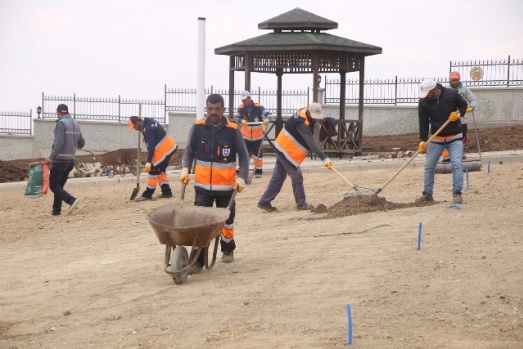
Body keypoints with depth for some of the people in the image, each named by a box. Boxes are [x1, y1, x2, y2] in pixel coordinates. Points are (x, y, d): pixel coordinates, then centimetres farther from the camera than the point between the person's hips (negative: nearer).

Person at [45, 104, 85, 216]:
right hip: (71, 160, 8)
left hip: (60, 159, -8)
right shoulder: (76, 124, 10)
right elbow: (81, 143, 17)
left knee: (53, 185, -4)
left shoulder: (61, 123, -12)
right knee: (59, 185, 15)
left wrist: (52, 157, -26)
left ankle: (71, 200, -21)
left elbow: (59, 142, -22)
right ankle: (56, 210, 12)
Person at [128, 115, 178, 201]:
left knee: (153, 170, -6)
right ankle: (166, 192, 19)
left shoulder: (148, 130, -23)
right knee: (160, 170, 18)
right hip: (169, 146, 10)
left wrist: (148, 162, -27)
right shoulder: (149, 121, 6)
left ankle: (147, 195, -3)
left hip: (164, 150, -10)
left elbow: (151, 147, -27)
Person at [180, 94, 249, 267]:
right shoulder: (197, 127, -3)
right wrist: (185, 169, -7)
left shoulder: (233, 130, -7)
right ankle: (198, 259, -6)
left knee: (227, 219, 16)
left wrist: (242, 178, -10)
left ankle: (228, 249, 39)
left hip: (226, 186, 0)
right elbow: (189, 151, 8)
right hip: (202, 185, 0)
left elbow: (243, 156, 0)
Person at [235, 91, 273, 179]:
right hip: (245, 135, 2)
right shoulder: (241, 108, -10)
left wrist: (267, 119, -41)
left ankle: (258, 170, 21)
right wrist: (242, 121, -29)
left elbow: (268, 114, -18)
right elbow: (237, 118, -6)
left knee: (258, 153, 9)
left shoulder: (258, 107, -18)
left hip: (257, 135, -2)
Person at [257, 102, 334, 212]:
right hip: (286, 150, -10)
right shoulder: (301, 123, -29)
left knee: (278, 176, 11)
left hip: (282, 147, 10)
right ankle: (301, 203, 4)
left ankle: (265, 201, 13)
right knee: (296, 175, -5)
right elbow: (311, 143, -36)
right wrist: (325, 158, -40)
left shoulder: (304, 112, 0)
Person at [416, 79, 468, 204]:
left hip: (455, 137, -2)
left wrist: (459, 113, -16)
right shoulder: (423, 102, -10)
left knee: (457, 165, -11)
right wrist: (423, 141, -15)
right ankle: (427, 194, 15)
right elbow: (423, 122, -8)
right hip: (436, 138, 2)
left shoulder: (452, 94, -14)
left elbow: (463, 105, 5)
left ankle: (457, 193, -4)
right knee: (429, 166, 4)